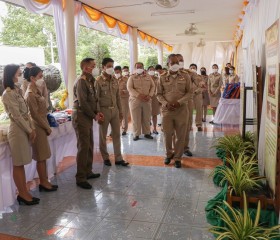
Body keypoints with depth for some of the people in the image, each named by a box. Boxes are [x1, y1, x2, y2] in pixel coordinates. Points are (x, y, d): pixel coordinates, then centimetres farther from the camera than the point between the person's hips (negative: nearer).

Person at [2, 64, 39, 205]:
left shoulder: (17, 90, 12)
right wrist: (30, 131, -10)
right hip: (17, 131, -9)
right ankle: (22, 194, 13)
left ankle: (24, 193, 22)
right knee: (18, 165, 3)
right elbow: (17, 116, -16)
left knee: (21, 164, 13)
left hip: (24, 130, 9)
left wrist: (32, 128, 5)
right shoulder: (8, 94, -15)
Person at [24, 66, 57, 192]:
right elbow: (35, 115, -18)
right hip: (38, 128, -9)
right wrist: (47, 128, -11)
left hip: (41, 126, 9)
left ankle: (44, 181, 23)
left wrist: (46, 127, 10)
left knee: (43, 156, 14)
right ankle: (43, 183, 14)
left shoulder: (35, 91, 10)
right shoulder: (30, 94, -18)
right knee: (41, 157, 2)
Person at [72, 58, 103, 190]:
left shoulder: (89, 80, 15)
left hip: (88, 116, 9)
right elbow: (82, 102, -20)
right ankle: (80, 178, 2)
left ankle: (88, 172, 27)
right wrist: (94, 116, -12)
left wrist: (96, 112, 1)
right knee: (83, 147, -6)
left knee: (89, 146, 15)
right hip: (81, 116, -9)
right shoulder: (81, 81, -15)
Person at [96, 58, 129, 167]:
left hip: (114, 110, 5)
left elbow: (118, 96, 12)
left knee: (117, 134, 7)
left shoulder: (114, 80, 7)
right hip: (104, 110, -5)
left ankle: (118, 158, 16)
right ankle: (105, 158, 22)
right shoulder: (98, 81, -8)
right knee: (103, 136, 7)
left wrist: (120, 110, 10)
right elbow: (96, 98, -11)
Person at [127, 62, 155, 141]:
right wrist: (138, 95, -18)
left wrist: (150, 95, -8)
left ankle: (147, 133, 18)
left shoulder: (148, 77, 13)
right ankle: (136, 134, 8)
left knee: (146, 118, 7)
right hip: (135, 100, -2)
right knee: (136, 118, -1)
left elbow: (153, 86, 9)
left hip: (147, 100, 3)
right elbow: (129, 88, -7)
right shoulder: (132, 77, 4)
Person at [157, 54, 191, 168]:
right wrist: (166, 103, -12)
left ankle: (177, 157, 20)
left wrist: (179, 102, -13)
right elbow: (159, 94, 5)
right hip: (166, 110, 1)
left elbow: (189, 92, 1)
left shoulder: (185, 76, 1)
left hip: (182, 109, 0)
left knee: (181, 135, 5)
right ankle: (169, 154, 31)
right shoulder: (162, 77, 2)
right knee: (167, 134, 8)